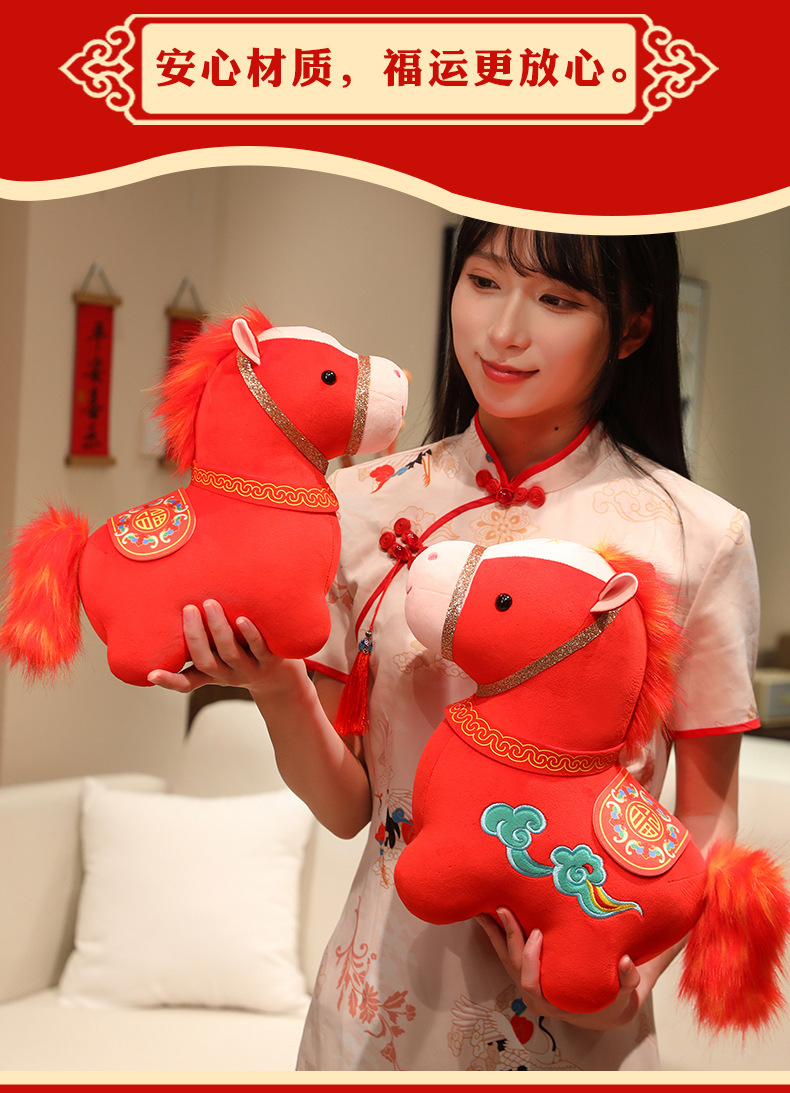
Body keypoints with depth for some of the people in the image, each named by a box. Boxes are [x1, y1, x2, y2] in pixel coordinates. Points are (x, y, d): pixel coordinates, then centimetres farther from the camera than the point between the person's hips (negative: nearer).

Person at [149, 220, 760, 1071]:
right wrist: (276, 688, -18)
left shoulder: (698, 536, -8)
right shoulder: (365, 509, -4)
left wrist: (639, 970, -17)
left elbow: (707, 819, -1)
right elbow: (344, 806, -1)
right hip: (386, 1000, 2)